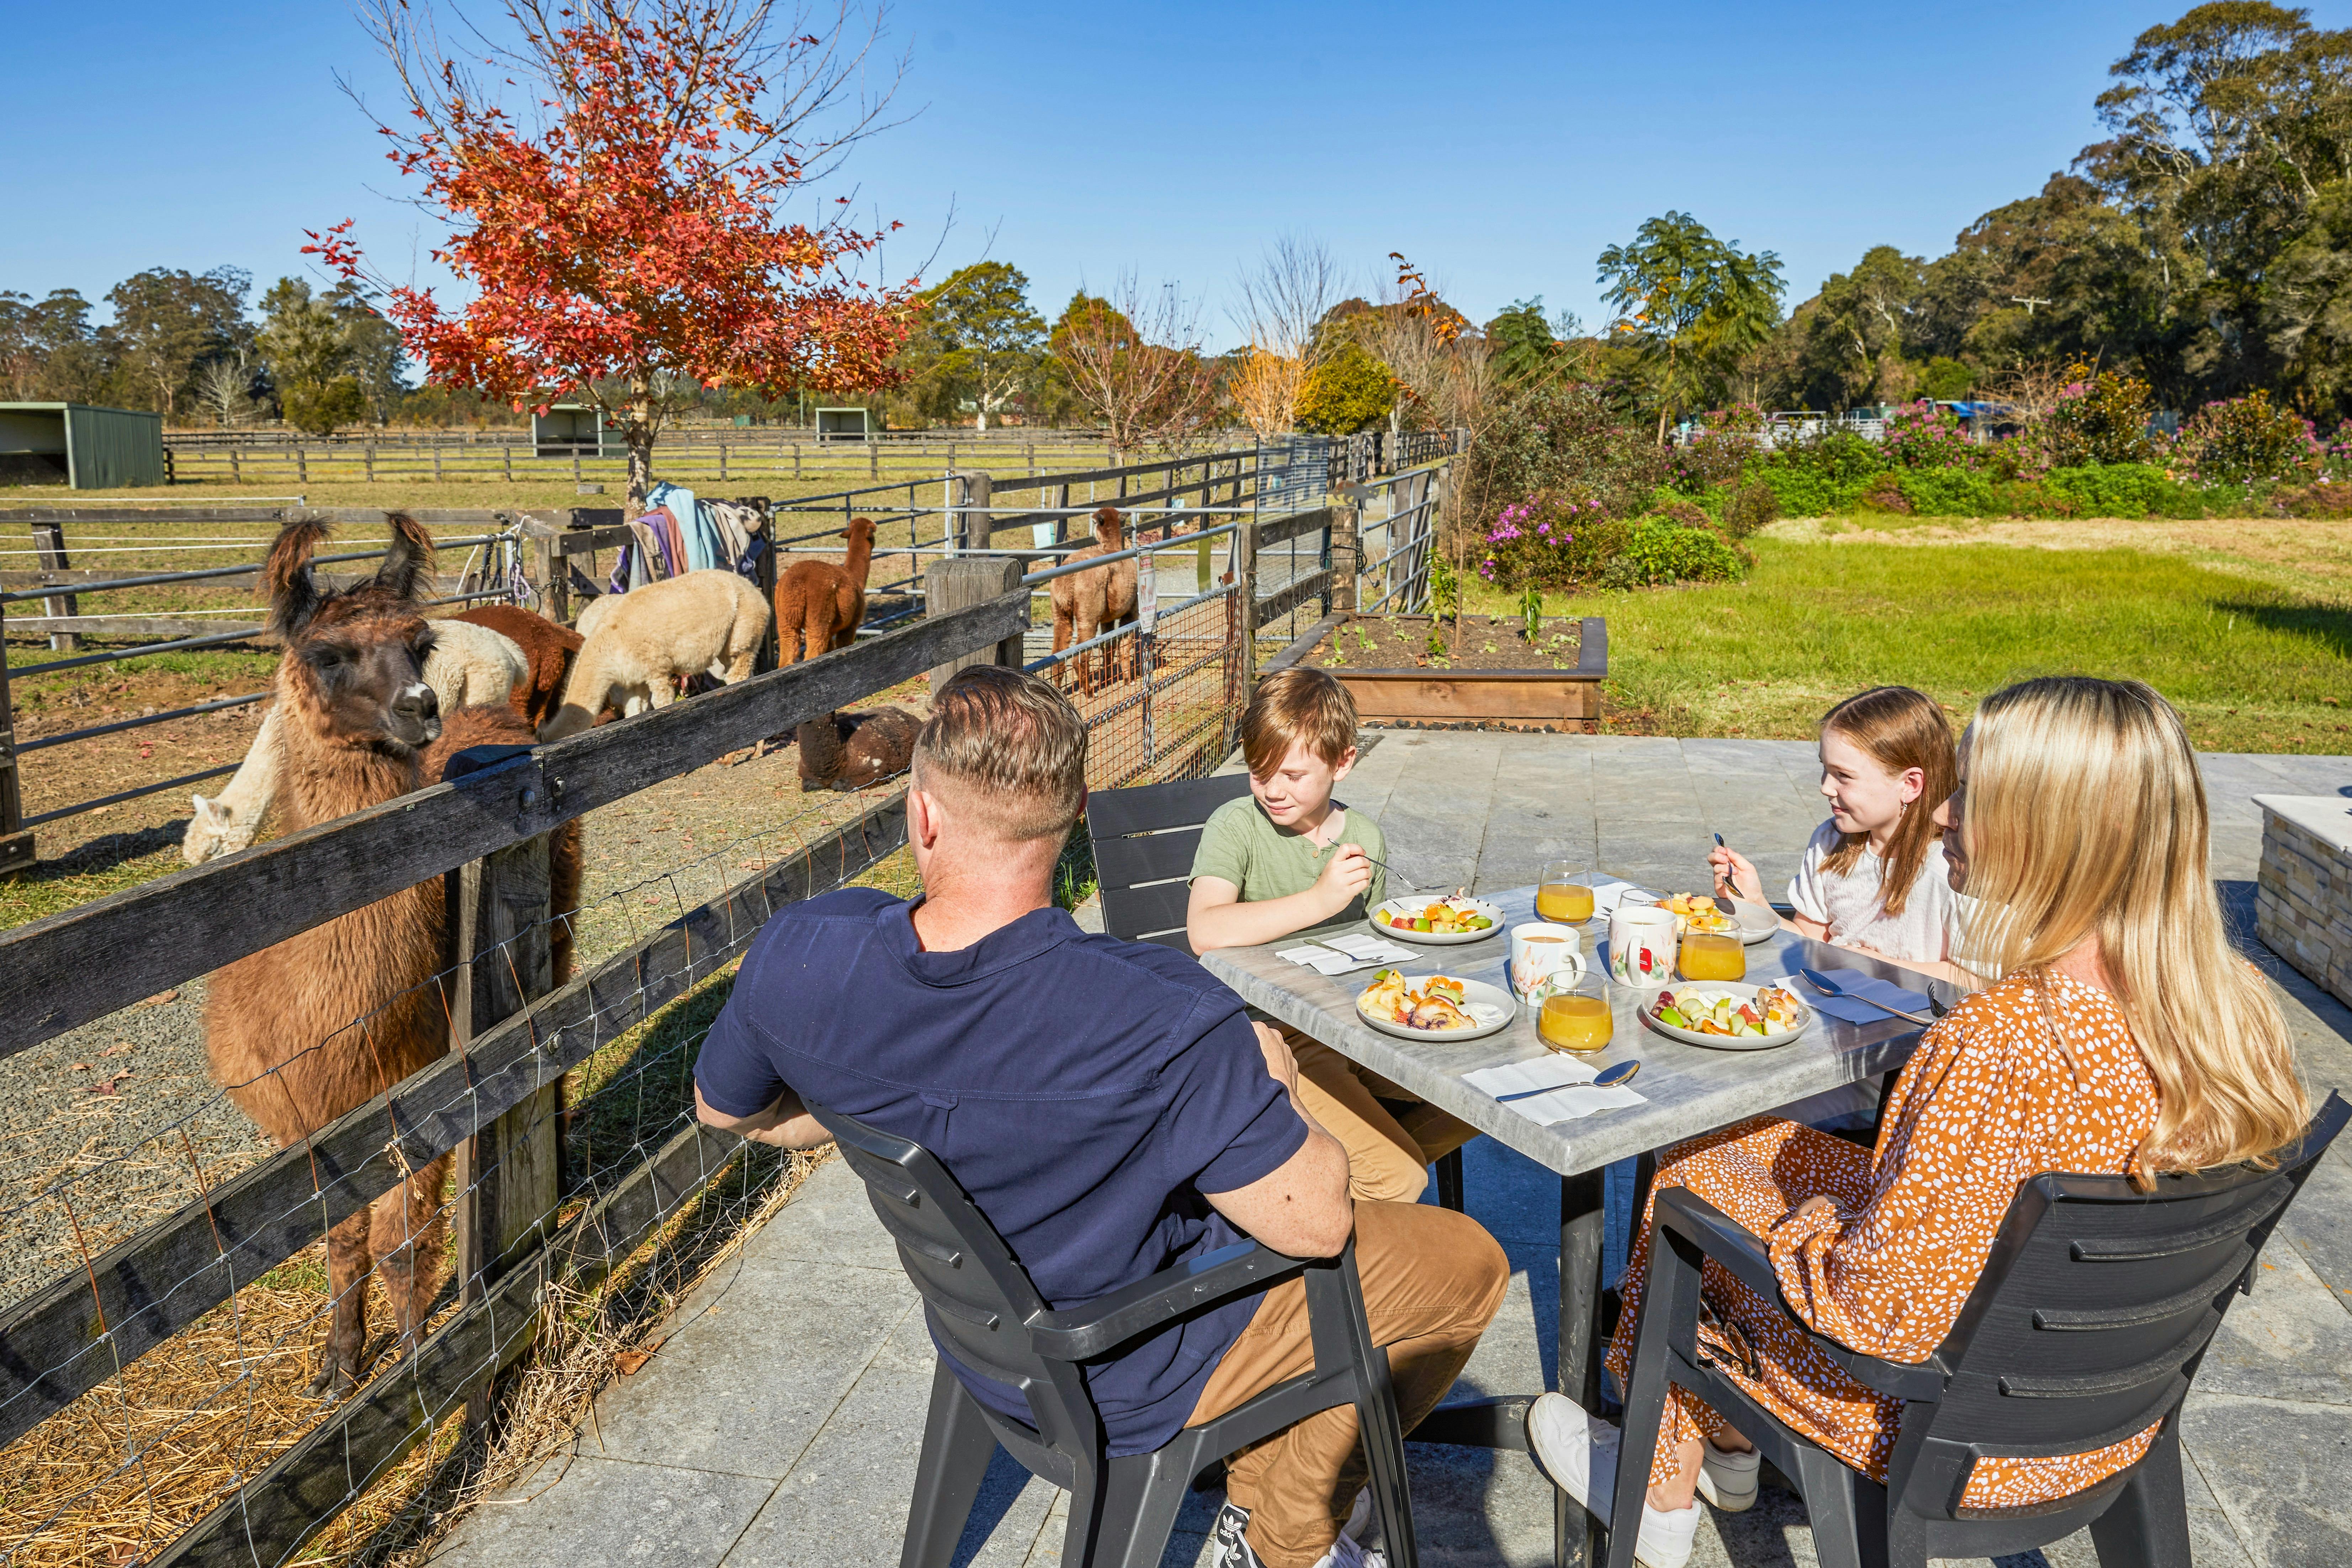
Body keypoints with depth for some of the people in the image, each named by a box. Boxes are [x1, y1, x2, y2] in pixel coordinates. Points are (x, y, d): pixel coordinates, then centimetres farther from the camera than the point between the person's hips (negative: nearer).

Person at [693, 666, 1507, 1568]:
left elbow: (726, 1108, -1)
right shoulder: (1161, 1024, -38)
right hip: (1126, 1389, -6)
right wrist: (1271, 1091, -6)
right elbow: (1315, 1223, -25)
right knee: (1467, 1261, 11)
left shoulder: (797, 955, -22)